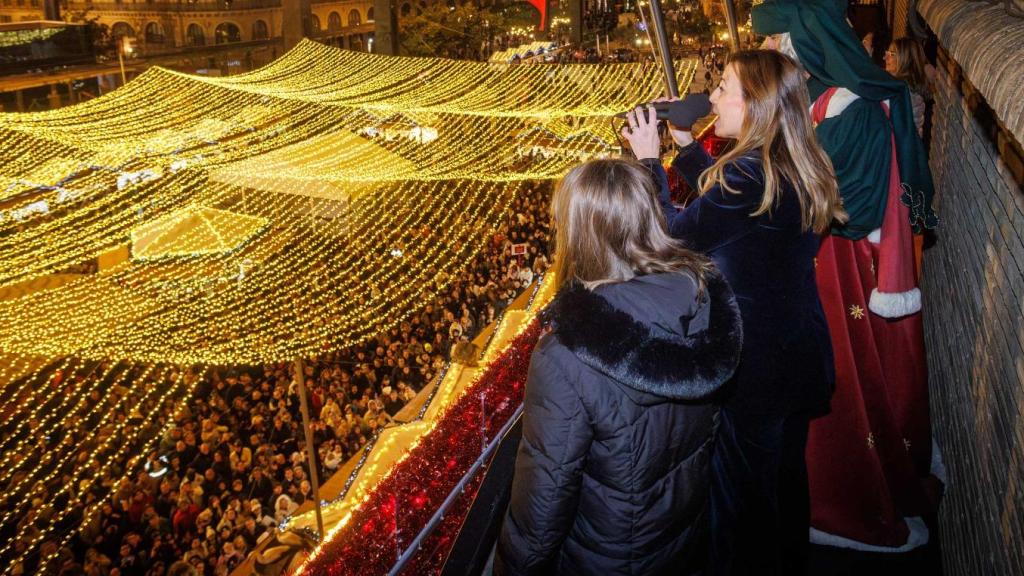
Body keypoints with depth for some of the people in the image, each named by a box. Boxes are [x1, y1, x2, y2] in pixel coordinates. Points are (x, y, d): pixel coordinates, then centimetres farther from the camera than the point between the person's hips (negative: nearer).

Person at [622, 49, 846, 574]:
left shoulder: (748, 175, -27)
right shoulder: (798, 165, 0)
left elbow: (675, 236, -16)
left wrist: (649, 159, -8)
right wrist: (683, 142, 10)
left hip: (754, 364, -9)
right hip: (801, 354, 9)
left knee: (741, 490, 13)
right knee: (786, 476, 27)